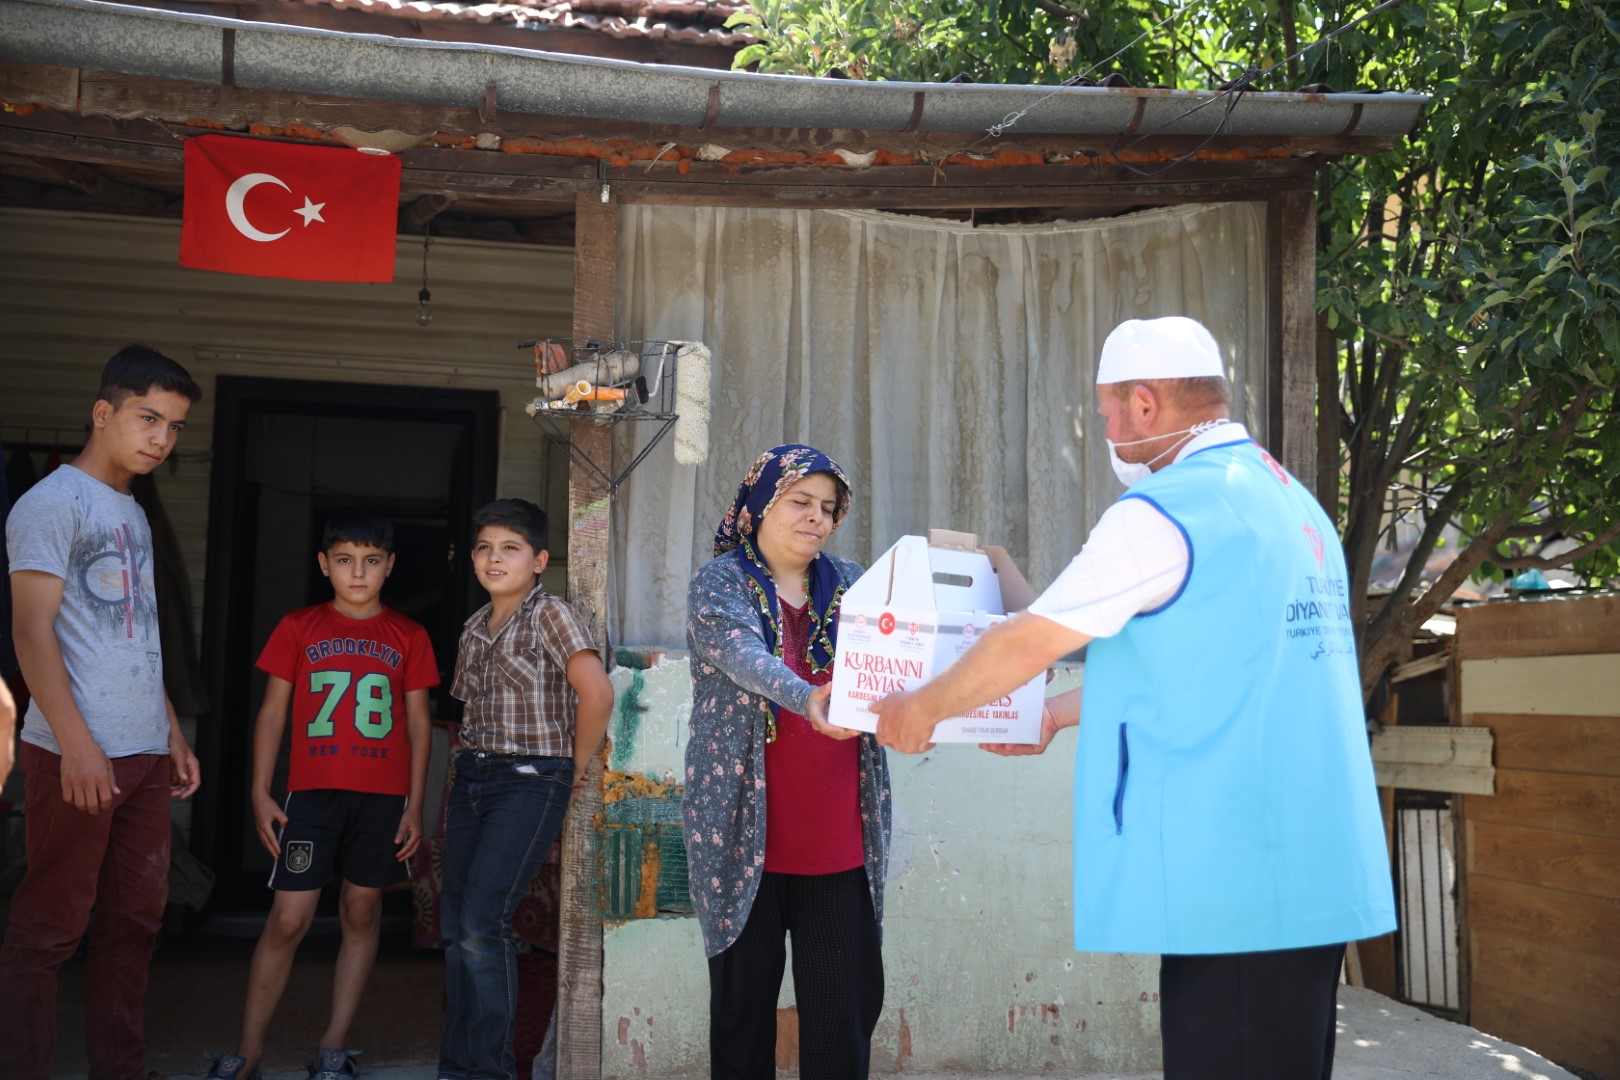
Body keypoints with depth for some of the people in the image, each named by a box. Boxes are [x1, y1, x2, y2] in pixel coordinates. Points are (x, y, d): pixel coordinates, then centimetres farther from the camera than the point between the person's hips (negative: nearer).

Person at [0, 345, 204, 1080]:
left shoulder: (133, 514, 18)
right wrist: (77, 743, -20)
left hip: (144, 754, 8)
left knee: (136, 917, 10)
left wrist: (174, 735, 17)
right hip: (77, 754, -8)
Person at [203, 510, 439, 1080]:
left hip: (383, 796, 1)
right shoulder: (298, 627, 6)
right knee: (288, 919, -4)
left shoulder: (409, 637, 8)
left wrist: (415, 804, 3)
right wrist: (261, 795, 0)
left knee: (362, 914, 6)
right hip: (312, 791, -1)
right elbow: (272, 712, 7)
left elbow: (418, 723, 9)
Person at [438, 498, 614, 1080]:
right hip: (470, 777, 7)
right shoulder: (475, 626, 14)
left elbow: (596, 693, -21)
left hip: (530, 781, -7)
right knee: (454, 924, 7)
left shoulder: (550, 615, -9)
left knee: (481, 921, -13)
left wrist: (577, 767, -11)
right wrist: (451, 801, 14)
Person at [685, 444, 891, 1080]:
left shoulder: (851, 584, 12)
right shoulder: (719, 582, 0)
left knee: (849, 1003, 3)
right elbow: (743, 655, -19)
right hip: (745, 832, -3)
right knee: (744, 1000, 6)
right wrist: (809, 702, -38)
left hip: (839, 836, 3)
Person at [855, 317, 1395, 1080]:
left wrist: (921, 710, 9)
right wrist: (1060, 714, 30)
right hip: (1314, 868, 9)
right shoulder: (1292, 502, 15)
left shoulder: (1164, 510, -12)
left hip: (1234, 880, -9)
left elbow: (1029, 644, -7)